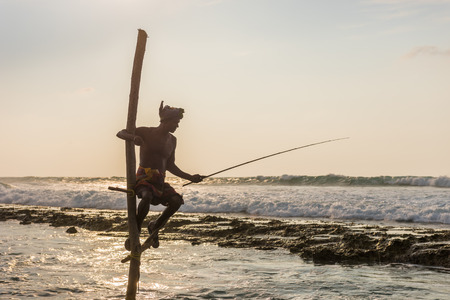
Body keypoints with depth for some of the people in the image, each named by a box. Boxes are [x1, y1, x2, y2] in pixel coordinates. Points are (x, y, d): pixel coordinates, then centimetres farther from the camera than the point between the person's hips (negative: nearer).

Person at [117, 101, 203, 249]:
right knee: (147, 196, -37)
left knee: (176, 200, -20)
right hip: (144, 178, -5)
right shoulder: (146, 132, -2)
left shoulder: (172, 140, 15)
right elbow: (120, 133, -6)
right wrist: (133, 137, -28)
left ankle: (155, 226, 3)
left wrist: (190, 177, 16)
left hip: (160, 181, 5)